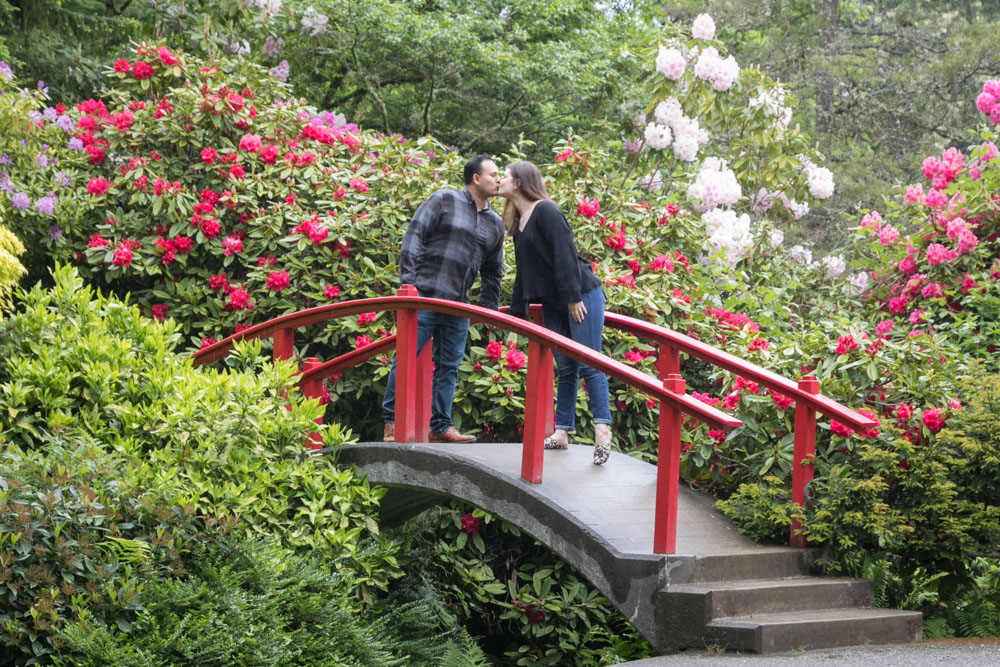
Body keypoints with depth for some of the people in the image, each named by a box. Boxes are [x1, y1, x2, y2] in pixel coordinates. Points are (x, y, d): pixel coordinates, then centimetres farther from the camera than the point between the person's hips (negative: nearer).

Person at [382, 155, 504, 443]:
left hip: (458, 307, 6)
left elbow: (493, 273, 22)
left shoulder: (495, 223, 15)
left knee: (449, 365, 8)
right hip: (425, 298, -6)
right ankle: (392, 422, 2)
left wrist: (490, 310, 16)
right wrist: (407, 281, -14)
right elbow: (414, 236, -7)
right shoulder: (444, 201, -2)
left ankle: (441, 427, 14)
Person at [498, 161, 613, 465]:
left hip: (583, 295, -9)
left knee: (589, 363, -13)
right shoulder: (519, 222, 17)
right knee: (565, 368, 8)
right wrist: (515, 312, 24)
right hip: (553, 304, 9)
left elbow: (565, 254, -18)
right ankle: (561, 432, 9)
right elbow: (524, 272, 24)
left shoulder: (545, 211, -11)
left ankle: (602, 428, -18)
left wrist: (573, 298, -22)